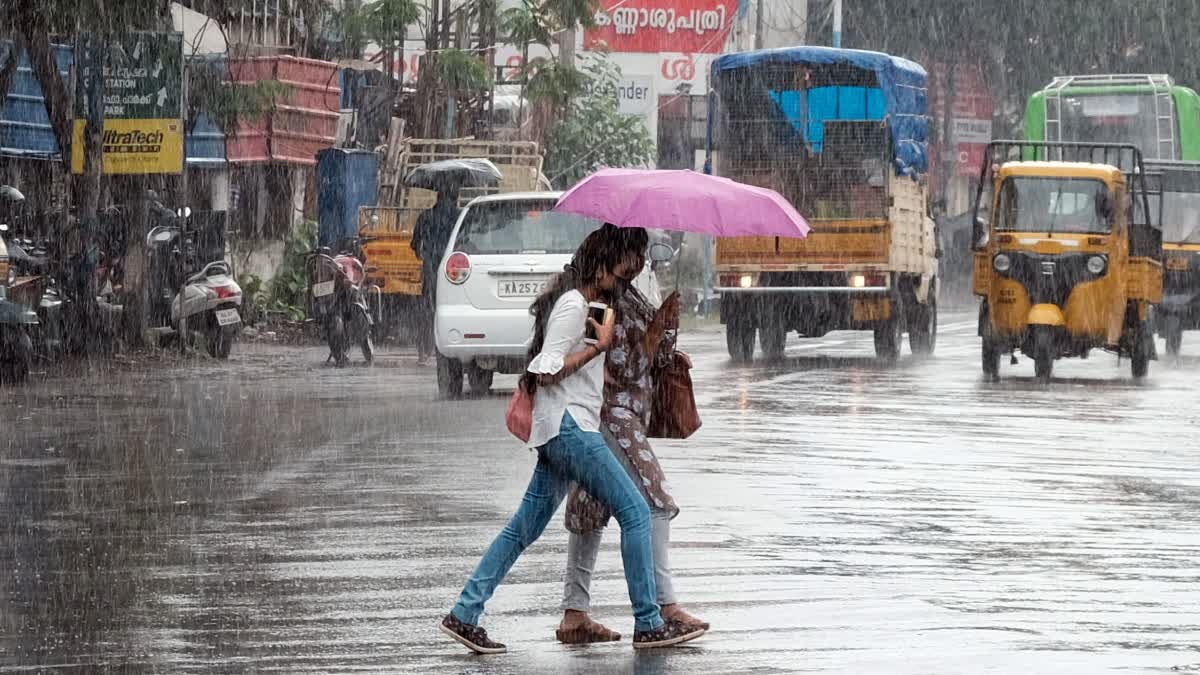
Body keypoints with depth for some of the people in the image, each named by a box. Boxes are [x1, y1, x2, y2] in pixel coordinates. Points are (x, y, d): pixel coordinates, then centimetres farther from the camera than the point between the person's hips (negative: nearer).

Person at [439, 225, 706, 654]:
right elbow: (548, 371, -18)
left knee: (525, 527, 9)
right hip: (569, 427, -11)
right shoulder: (572, 304, -12)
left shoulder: (576, 303, 21)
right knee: (634, 511, -8)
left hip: (564, 431, 11)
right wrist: (600, 345, -14)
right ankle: (649, 625, -7)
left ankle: (465, 615, 6)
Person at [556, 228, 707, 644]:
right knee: (652, 504, -11)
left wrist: (668, 319, 1)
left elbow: (660, 356, 17)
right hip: (611, 412, -10)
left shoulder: (630, 297, 16)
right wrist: (658, 325, -13)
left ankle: (574, 614, 8)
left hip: (623, 416, 10)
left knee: (592, 509, 8)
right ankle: (665, 605, -13)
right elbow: (627, 367, -15)